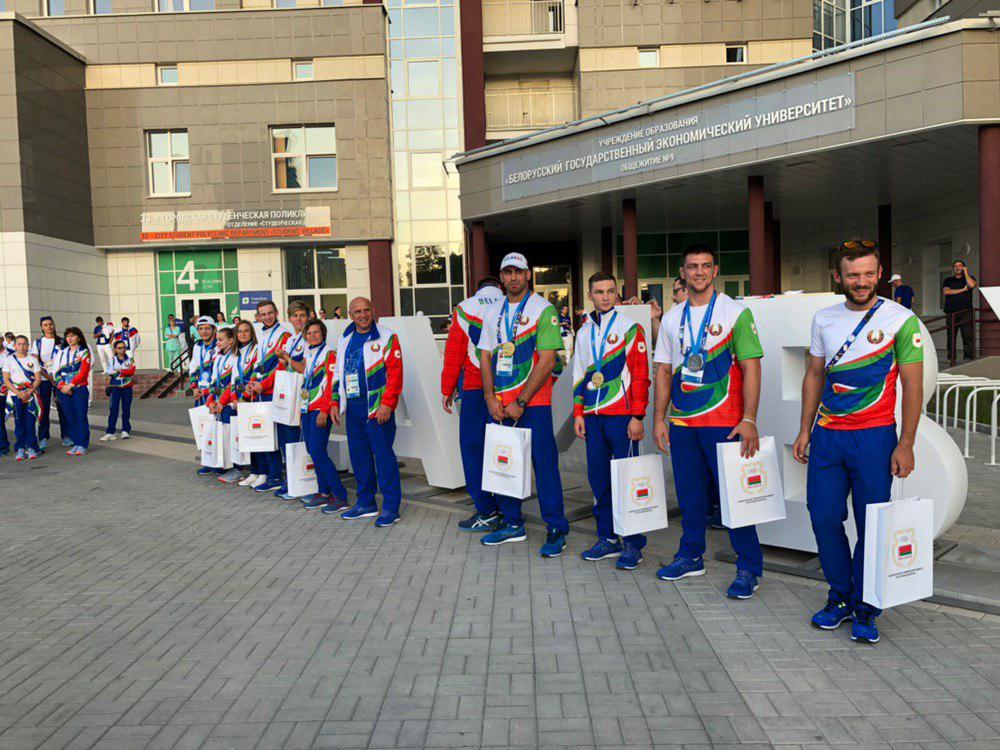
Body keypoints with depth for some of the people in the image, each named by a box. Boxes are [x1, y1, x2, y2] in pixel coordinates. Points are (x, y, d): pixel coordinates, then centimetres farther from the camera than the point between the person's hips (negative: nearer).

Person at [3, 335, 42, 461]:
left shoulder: (33, 359, 8)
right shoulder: (9, 359, 7)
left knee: (30, 421, -7)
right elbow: (6, 380, 1)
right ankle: (20, 449, -2)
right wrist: (18, 393, -11)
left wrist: (29, 392, -11)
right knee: (19, 422, -5)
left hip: (31, 394, 0)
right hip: (15, 395, 0)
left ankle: (31, 448, -3)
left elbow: (38, 379, 4)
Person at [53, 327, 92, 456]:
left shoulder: (84, 352, 3)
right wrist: (62, 386, -7)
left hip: (80, 389, -4)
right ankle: (75, 444, 11)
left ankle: (82, 445, -4)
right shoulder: (61, 352, 16)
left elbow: (83, 372, -7)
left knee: (81, 417, -6)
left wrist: (70, 385, -13)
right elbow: (56, 371, 9)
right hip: (63, 390, 4)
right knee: (70, 418, 5)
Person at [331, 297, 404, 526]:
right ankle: (366, 503, 23)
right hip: (352, 408, 7)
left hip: (377, 407, -7)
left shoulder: (386, 337, -5)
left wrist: (387, 404, -18)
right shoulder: (345, 340, 15)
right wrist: (336, 402, 15)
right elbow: (338, 373, 21)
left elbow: (395, 373, -11)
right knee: (358, 455, 11)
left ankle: (391, 507, 1)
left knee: (383, 454, -6)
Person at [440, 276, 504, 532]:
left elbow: (453, 352, 0)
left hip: (474, 387, -3)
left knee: (472, 446, 2)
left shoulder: (464, 309, 4)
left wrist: (447, 390, 6)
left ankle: (487, 513, -1)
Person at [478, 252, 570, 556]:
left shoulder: (543, 310, -5)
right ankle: (512, 524, 25)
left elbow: (547, 361, -12)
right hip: (499, 403, 6)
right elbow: (485, 357, 11)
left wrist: (520, 402, -15)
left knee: (544, 463, -4)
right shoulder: (494, 312, 13)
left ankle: (556, 529, 7)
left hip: (533, 402, -6)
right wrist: (491, 398, -3)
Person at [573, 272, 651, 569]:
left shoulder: (630, 328, -2)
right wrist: (578, 414, 12)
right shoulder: (584, 332, 15)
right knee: (598, 477, 9)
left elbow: (641, 375, -7)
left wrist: (637, 416, -12)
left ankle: (633, 544, 6)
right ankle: (608, 539, 20)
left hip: (622, 416, -5)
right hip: (593, 417, 6)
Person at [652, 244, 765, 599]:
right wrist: (659, 418, 7)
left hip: (724, 423, -5)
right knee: (689, 493, 13)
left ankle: (749, 568, 10)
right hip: (681, 422, 5)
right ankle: (691, 557, 28)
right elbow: (664, 371, 13)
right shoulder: (672, 318, 11)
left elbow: (751, 367, -8)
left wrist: (749, 420, -16)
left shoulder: (736, 312, -3)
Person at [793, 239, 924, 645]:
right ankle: (841, 597, 24)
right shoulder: (824, 318, 9)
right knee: (823, 516, 5)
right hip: (827, 435, 4)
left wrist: (906, 444, -10)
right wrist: (805, 430, 10)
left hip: (874, 436, -4)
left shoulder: (901, 319, -4)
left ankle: (865, 610, 17)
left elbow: (912, 384, -5)